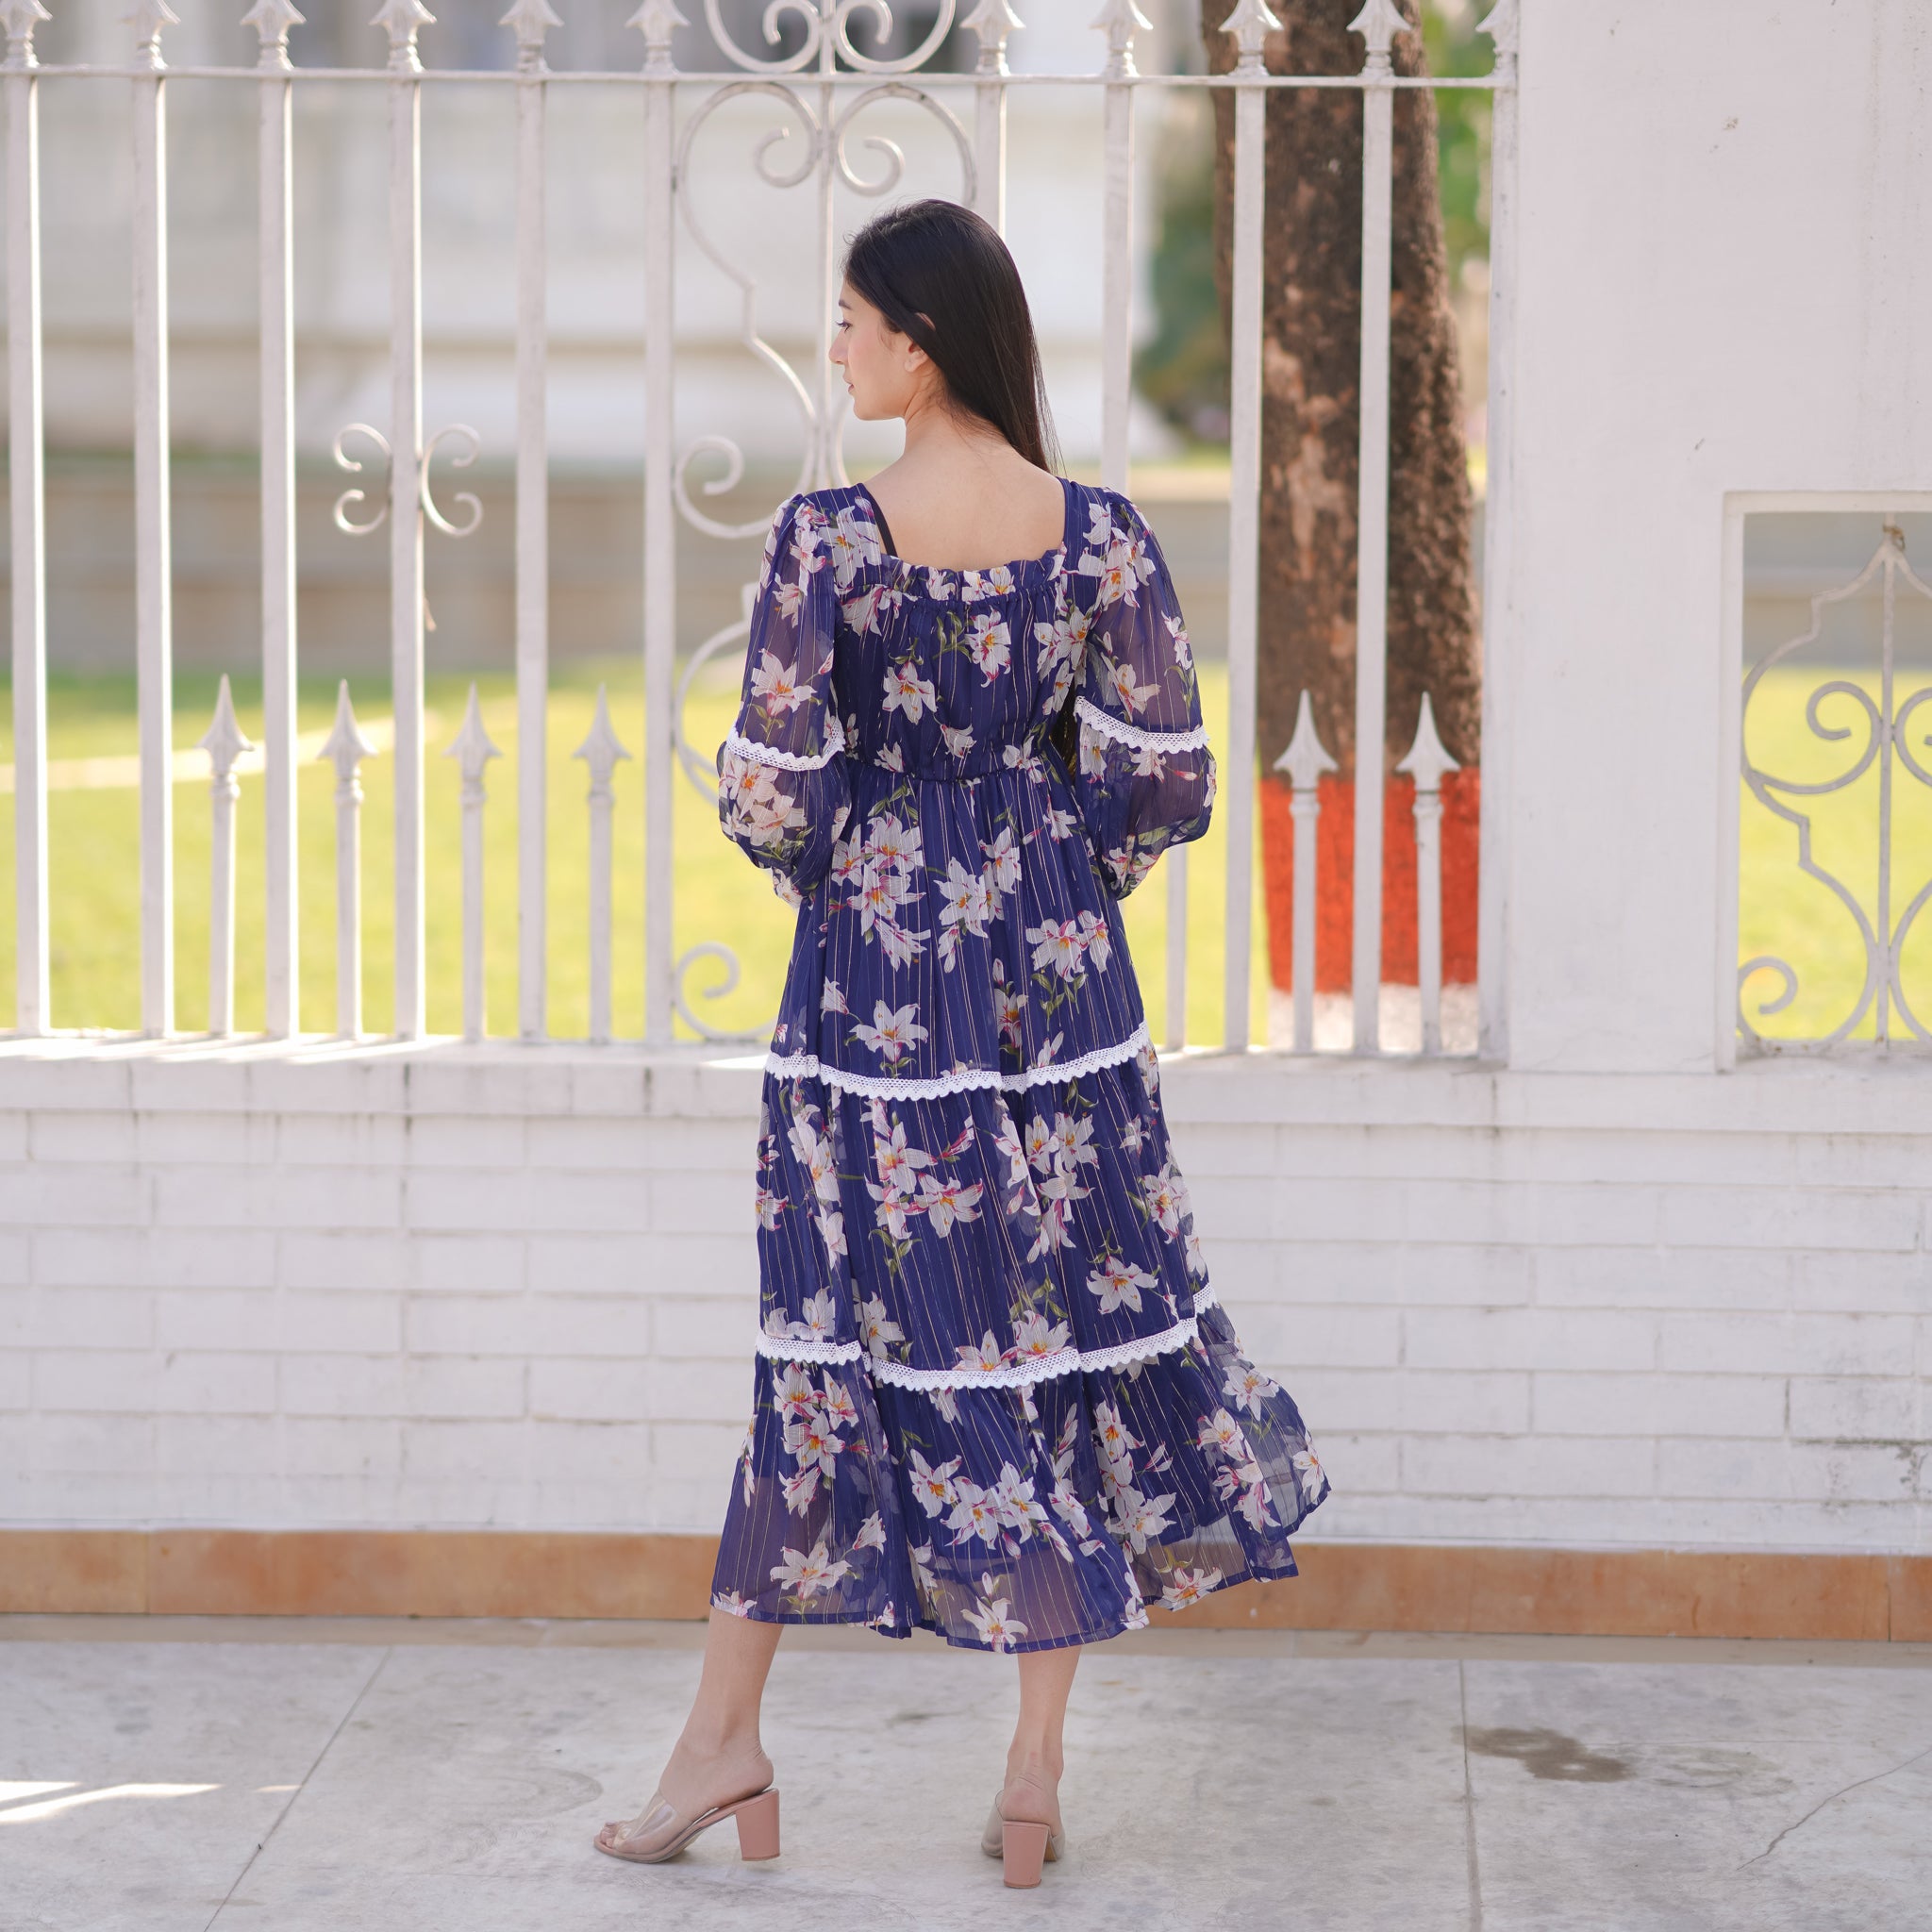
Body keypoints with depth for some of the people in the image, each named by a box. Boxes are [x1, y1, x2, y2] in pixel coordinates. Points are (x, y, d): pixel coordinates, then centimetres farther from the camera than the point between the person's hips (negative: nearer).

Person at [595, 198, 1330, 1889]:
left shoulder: (827, 539, -13)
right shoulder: (1101, 535, -5)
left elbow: (773, 797, -13)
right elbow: (1169, 784, -3)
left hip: (875, 977, -2)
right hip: (1055, 979, 2)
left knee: (845, 1335, 8)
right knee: (1074, 1317, 9)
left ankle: (728, 1741, 16)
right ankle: (1039, 1769, 12)